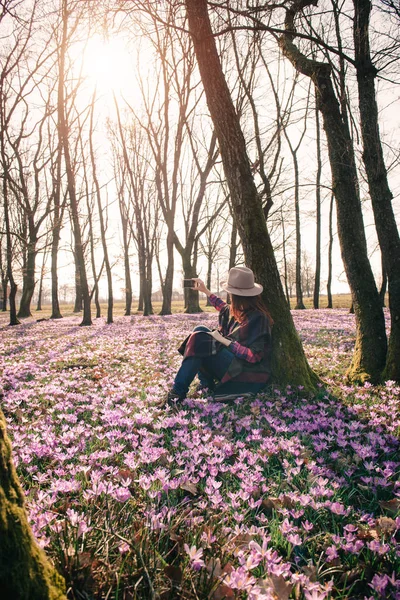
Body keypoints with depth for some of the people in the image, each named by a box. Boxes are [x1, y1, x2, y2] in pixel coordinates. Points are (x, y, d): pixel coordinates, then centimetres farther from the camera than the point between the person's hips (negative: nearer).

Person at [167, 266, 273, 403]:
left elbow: (254, 355, -24)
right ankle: (206, 384, -1)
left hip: (248, 377, -9)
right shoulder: (242, 311, 6)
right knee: (200, 330, 3)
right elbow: (225, 309, 30)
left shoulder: (257, 317, -19)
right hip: (236, 363, 9)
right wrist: (205, 290, 31)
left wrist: (223, 340, -20)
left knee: (199, 339, -20)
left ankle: (178, 391, -13)